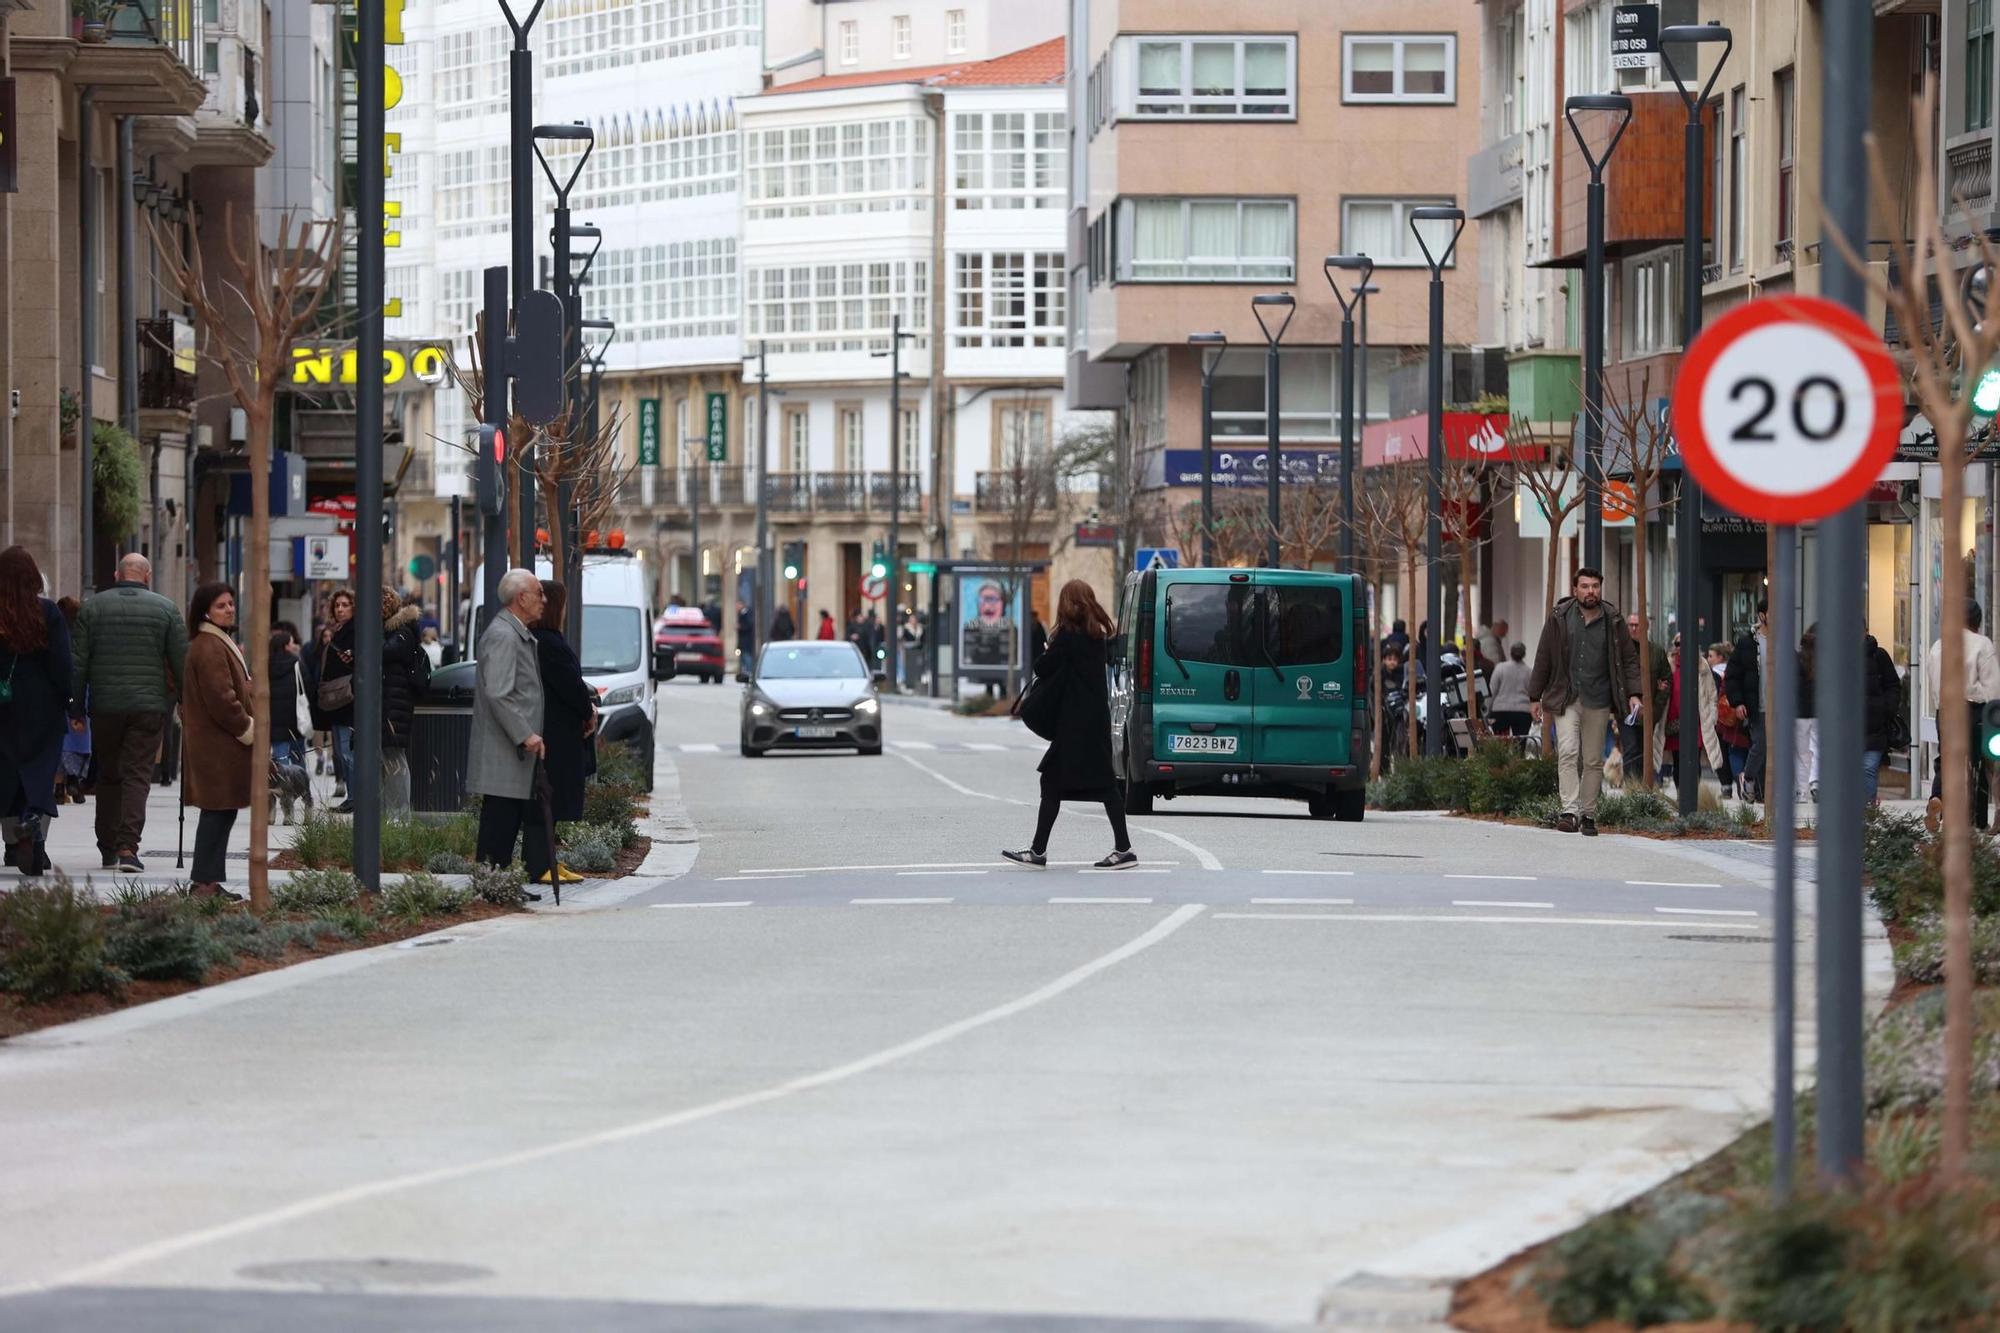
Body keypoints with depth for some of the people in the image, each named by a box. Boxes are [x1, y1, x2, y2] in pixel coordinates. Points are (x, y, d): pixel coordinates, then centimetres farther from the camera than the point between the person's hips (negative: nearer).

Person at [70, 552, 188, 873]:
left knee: (108, 776, 14)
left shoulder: (92, 607, 5)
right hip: (150, 706, -2)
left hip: (105, 705, 2)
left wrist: (75, 708, 7)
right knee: (138, 775, -3)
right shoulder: (164, 609, 1)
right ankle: (127, 847, -17)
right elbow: (183, 662, -1)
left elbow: (78, 663, 3)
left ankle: (108, 849, 19)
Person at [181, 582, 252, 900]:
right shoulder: (209, 648, -16)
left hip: (221, 742, 11)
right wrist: (247, 729, -12)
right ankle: (205, 882, -8)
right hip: (218, 745, -11)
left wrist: (248, 726, 17)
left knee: (221, 814, 11)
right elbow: (220, 698, -20)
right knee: (218, 812, -9)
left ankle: (209, 882, 14)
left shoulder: (221, 643, 20)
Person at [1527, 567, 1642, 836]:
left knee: (1593, 760, 5)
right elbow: (1543, 659, 6)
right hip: (1566, 699, -1)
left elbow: (1629, 659, 9)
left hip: (1598, 701, 1)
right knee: (1568, 752, -16)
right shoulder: (1559, 618, 1)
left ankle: (1588, 815, 14)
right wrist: (1535, 697, 5)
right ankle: (1570, 810, -20)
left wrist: (1633, 693, -3)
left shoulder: (1613, 621, 4)